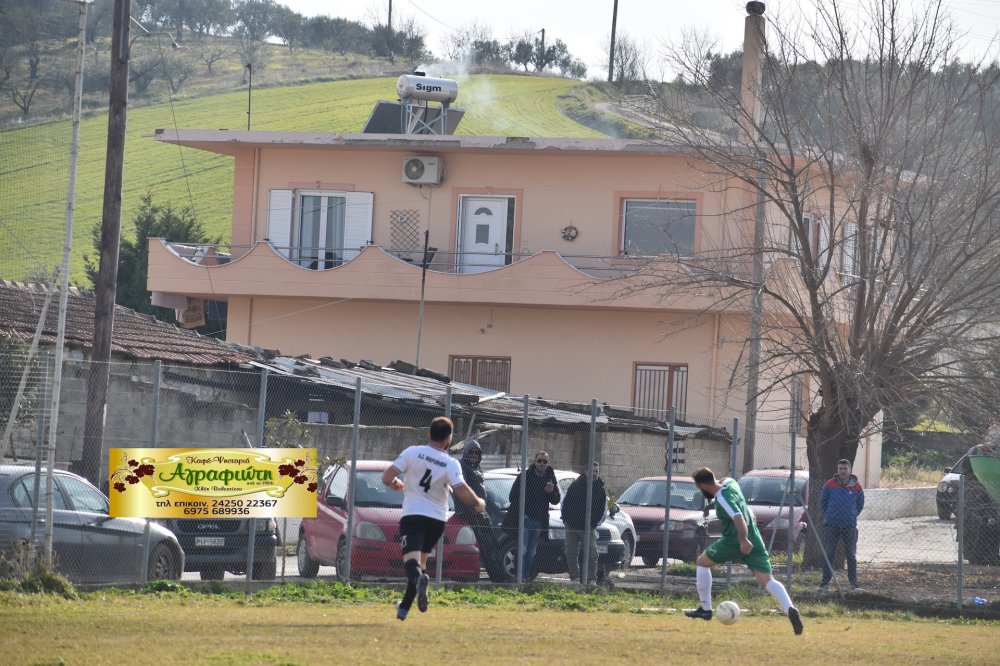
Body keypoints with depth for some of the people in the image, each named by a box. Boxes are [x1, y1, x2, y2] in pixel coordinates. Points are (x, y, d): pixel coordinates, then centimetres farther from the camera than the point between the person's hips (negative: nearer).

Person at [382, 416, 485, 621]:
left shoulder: (412, 452, -5)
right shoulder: (451, 464, -6)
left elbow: (387, 478, -8)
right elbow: (463, 492, -17)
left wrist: (396, 484, 16)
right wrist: (479, 503, 4)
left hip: (413, 515, -2)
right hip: (437, 519, 2)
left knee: (412, 560, -15)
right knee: (421, 561, 20)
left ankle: (419, 579, -49)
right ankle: (405, 606, 22)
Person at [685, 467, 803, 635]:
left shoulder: (722, 498, -15)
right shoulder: (730, 483, 9)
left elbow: (738, 517, -30)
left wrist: (744, 539, -39)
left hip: (734, 542, -7)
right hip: (754, 541, 7)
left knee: (702, 562, 16)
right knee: (767, 581, -4)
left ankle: (705, 609, 17)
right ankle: (790, 609, -30)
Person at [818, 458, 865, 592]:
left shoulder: (857, 488, 1)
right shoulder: (829, 485, -2)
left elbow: (860, 505, 16)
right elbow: (823, 502, 11)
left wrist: (851, 517, 12)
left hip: (849, 526, 1)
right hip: (831, 526, -1)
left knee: (851, 556, 3)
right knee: (828, 555, -1)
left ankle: (854, 583, 8)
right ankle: (825, 583, 3)